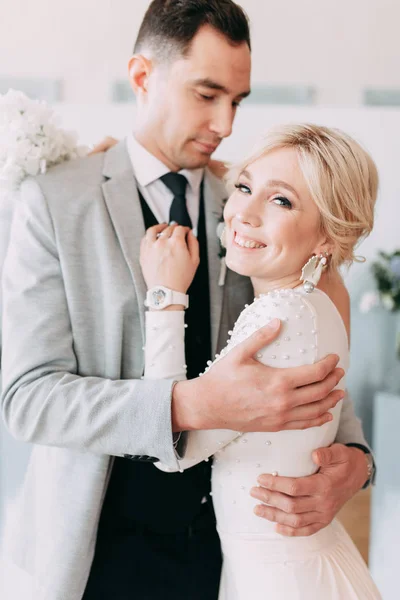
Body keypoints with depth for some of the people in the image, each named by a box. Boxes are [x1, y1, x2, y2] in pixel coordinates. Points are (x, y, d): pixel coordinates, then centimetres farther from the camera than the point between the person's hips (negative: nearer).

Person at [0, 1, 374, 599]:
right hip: (105, 547, -3)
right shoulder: (55, 201, -11)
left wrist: (352, 454, -19)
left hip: (224, 542, 4)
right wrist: (195, 404, -33)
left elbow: (307, 363, 4)